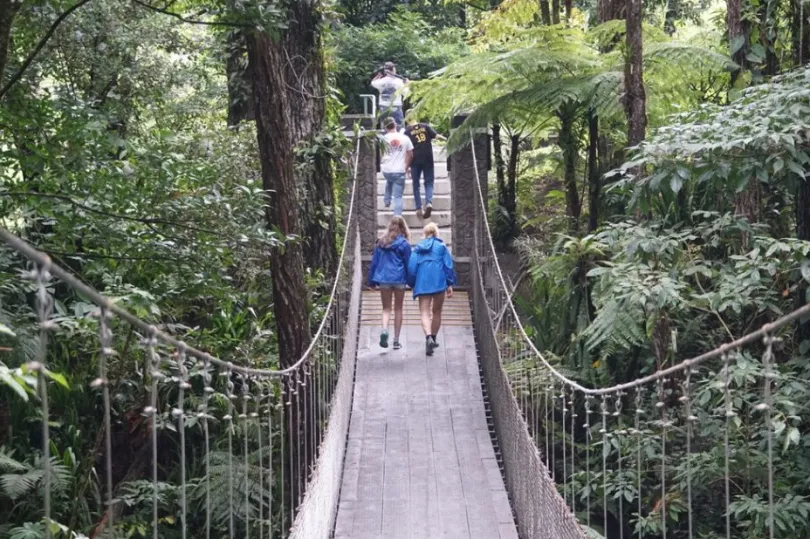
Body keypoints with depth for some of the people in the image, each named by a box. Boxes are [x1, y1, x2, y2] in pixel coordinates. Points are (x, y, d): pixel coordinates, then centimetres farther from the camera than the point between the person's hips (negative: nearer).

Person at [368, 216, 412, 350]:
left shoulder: (381, 242, 5)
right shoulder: (404, 243, -4)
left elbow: (374, 262, 7)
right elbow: (408, 263, -1)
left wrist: (372, 280, 14)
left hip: (383, 278, 2)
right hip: (399, 279, -2)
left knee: (386, 308, 8)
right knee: (398, 309, 10)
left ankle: (384, 330, -21)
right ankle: (396, 340, 11)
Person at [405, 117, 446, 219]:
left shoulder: (407, 131, 0)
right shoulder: (425, 126, 4)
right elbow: (436, 136, -6)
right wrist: (446, 139, 10)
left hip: (415, 160, -1)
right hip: (428, 158, 1)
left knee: (416, 184, 11)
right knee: (429, 183, 8)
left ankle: (418, 208, 6)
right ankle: (429, 202, -16)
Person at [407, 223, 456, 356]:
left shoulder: (417, 248, 9)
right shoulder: (441, 246, 4)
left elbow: (411, 268, 5)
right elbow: (448, 265, -1)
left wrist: (413, 284, 15)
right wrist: (450, 284, 2)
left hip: (422, 284, 1)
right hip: (439, 282, 0)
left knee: (424, 312, -5)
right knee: (437, 311, 16)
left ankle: (429, 337, -29)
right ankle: (433, 339, 25)